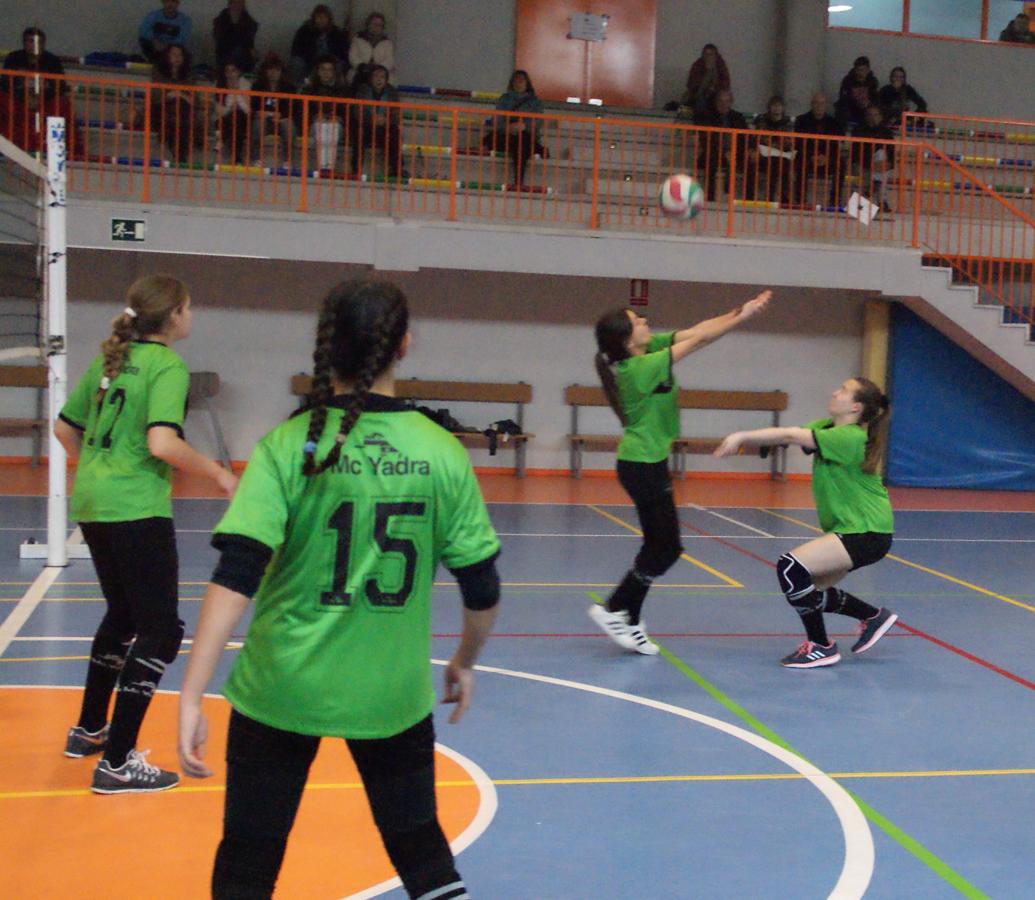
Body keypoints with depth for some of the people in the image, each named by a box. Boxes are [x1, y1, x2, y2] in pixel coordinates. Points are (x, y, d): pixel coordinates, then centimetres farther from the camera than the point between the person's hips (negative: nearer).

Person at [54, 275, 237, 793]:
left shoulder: (110, 358, 11)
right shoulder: (167, 365, -12)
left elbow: (65, 428, 17)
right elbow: (162, 443, -24)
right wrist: (217, 473, -12)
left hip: (92, 503, 9)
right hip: (137, 510, -9)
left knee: (122, 614, 25)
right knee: (159, 630, 0)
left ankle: (88, 730, 37)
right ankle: (117, 763, 0)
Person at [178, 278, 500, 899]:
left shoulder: (287, 447, -11)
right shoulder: (442, 452, -6)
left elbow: (234, 579, -20)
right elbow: (483, 590, -2)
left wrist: (192, 696, -18)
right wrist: (465, 663, 16)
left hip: (283, 688, -1)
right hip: (393, 694, 2)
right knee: (420, 845, 23)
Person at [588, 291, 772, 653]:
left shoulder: (651, 349, 1)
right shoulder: (641, 368, -23)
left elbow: (692, 332, 1)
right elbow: (698, 340, -19)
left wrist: (740, 311, -7)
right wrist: (742, 317, -13)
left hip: (648, 463, 9)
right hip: (643, 466, -9)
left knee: (659, 546, 13)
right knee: (666, 548, -3)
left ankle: (628, 620, 19)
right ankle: (614, 609, 6)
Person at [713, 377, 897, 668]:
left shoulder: (851, 437, -21)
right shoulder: (826, 427, 7)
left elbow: (790, 436, -30)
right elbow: (787, 436, -8)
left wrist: (741, 436, -30)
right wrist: (743, 440, -24)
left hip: (867, 533, -10)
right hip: (851, 528, 10)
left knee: (791, 568, -21)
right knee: (809, 591, 14)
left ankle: (821, 647, -7)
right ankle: (874, 616, 32)